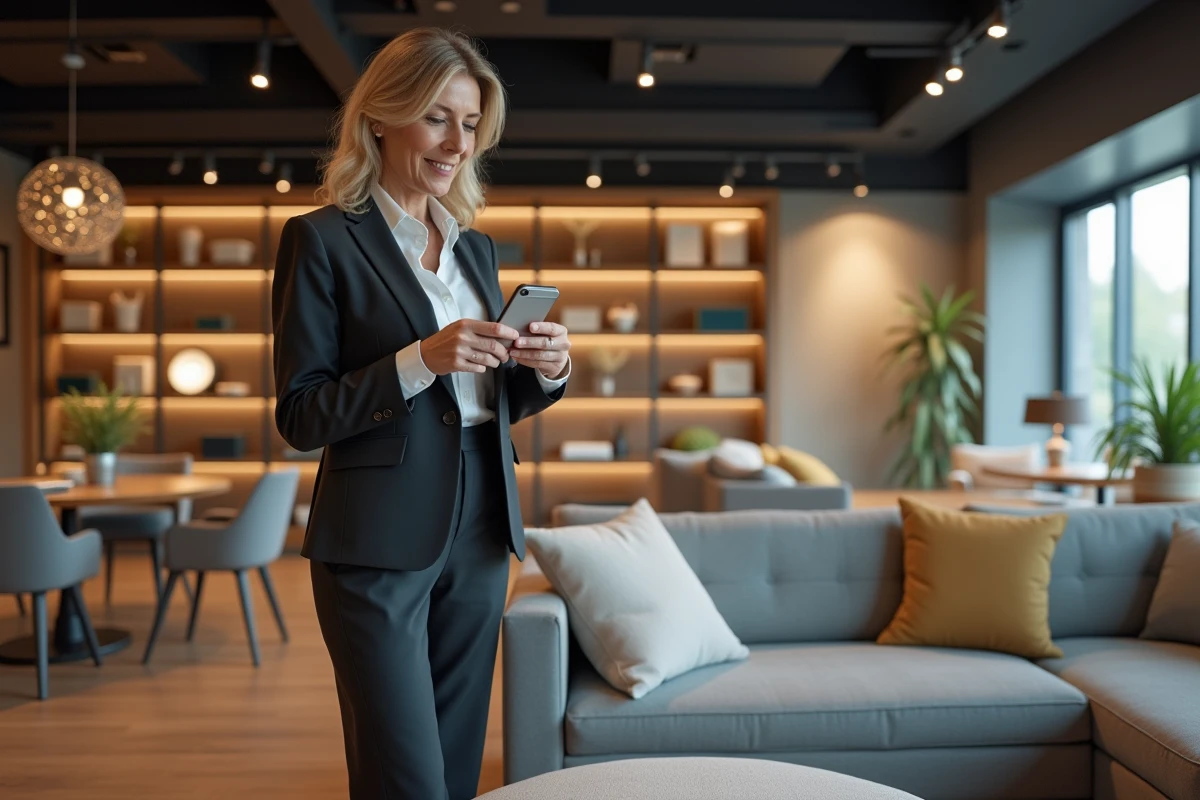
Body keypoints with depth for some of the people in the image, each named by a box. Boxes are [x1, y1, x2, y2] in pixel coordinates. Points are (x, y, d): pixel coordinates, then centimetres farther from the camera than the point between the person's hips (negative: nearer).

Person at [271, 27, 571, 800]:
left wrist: (548, 370, -5)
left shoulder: (477, 245, 13)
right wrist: (422, 358, -21)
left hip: (480, 532, 6)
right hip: (379, 541, -5)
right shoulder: (322, 239, -5)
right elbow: (300, 416, -9)